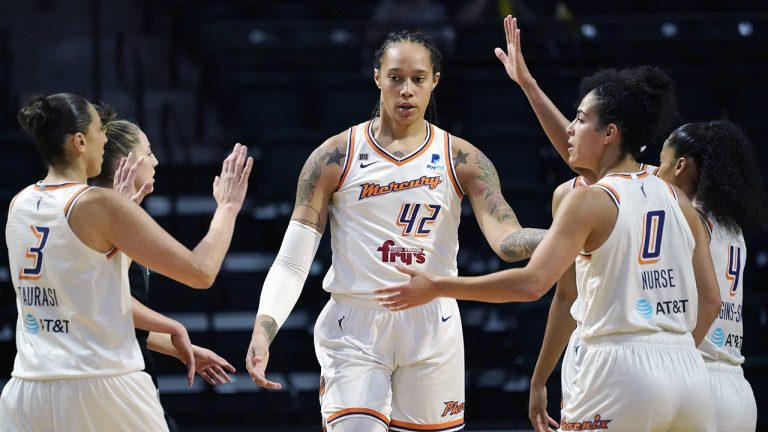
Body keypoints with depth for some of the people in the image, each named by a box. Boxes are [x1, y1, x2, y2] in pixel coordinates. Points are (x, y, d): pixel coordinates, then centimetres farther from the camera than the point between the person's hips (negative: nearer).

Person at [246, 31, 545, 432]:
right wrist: (263, 330, -18)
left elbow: (507, 241, -8)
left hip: (432, 328, 2)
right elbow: (292, 261, -2)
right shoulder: (335, 157, 0)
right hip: (354, 328, -2)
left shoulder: (462, 159, 4)